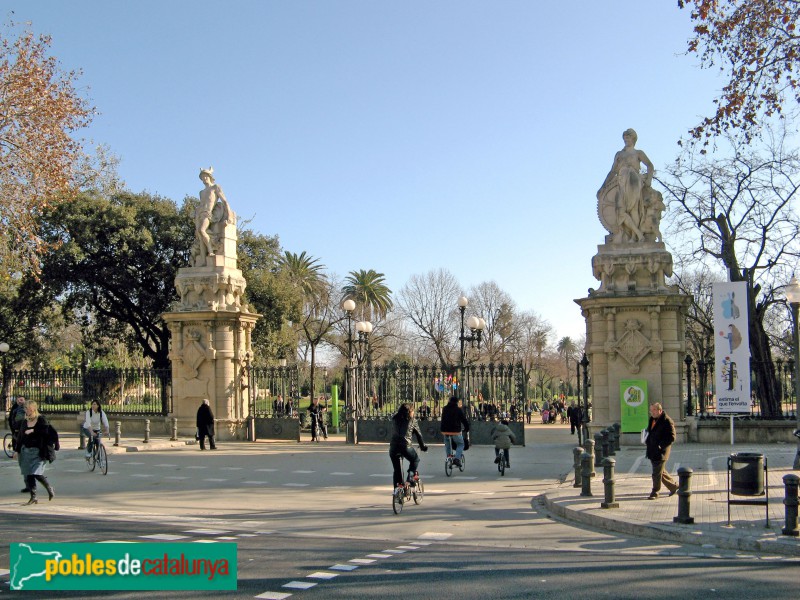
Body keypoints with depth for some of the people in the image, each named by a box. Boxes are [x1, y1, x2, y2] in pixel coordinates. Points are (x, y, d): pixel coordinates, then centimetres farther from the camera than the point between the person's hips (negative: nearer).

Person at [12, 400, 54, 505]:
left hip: (38, 452, -6)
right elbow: (20, 436, 15)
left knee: (37, 474, -11)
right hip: (26, 451, 6)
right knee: (28, 475, 2)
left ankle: (50, 489, 14)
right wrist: (17, 450, 11)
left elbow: (46, 432, -19)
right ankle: (33, 497, 9)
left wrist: (33, 430, -19)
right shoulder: (25, 422, 12)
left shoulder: (41, 420, -6)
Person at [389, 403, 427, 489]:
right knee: (415, 460, 24)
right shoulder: (412, 420, 7)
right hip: (406, 446, -3)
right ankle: (410, 478, 6)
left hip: (393, 447, 3)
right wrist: (423, 446, 21)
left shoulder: (394, 419, 16)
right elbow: (418, 434, 10)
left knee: (396, 469, 15)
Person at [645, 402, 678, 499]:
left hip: (661, 451, -8)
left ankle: (655, 493, 6)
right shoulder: (652, 420, 12)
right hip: (652, 451, 9)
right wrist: (647, 441, 7)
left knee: (657, 473, -4)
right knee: (660, 471, 17)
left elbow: (671, 438, -15)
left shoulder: (667, 421, -14)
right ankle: (673, 485, 32)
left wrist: (661, 446, -21)